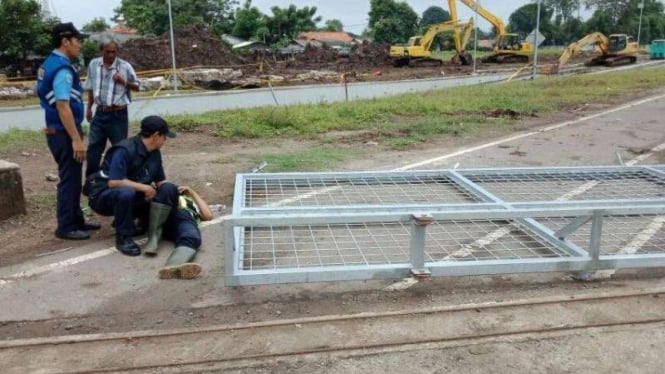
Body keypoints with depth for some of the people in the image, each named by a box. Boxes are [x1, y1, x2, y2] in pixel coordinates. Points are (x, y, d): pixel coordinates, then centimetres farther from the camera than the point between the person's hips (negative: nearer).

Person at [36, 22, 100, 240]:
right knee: (69, 179, 0)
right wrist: (76, 139, -25)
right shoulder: (62, 68, -19)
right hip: (64, 133, -10)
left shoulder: (50, 64, 13)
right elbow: (62, 106, -25)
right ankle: (66, 227, 10)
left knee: (73, 178, 18)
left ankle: (76, 221, 29)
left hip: (57, 131, 10)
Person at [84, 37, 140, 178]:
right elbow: (91, 88, 13)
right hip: (100, 113, 4)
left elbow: (137, 87, 0)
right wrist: (89, 108, 16)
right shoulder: (93, 64, 2)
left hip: (118, 114, -3)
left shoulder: (125, 66, -8)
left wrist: (124, 82, -19)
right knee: (93, 147, 9)